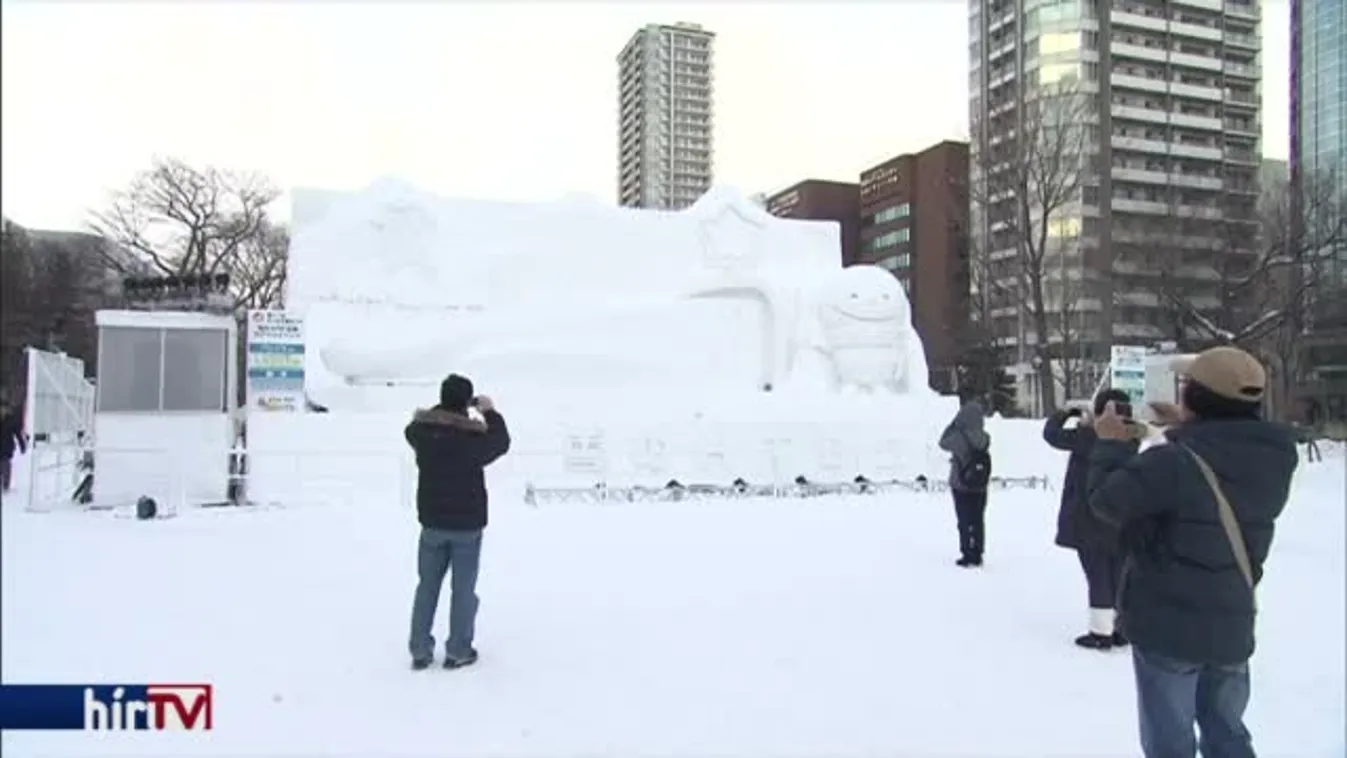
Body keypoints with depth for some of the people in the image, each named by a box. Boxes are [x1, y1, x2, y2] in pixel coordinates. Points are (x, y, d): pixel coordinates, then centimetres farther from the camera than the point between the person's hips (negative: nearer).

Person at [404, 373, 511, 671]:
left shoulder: (420, 430, -8)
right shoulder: (474, 436, -18)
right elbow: (501, 443, 2)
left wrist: (435, 413, 16)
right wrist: (491, 412, 13)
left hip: (432, 522, 4)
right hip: (467, 524, -3)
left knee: (427, 586, 14)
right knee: (463, 588, 7)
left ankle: (420, 651, 18)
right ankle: (458, 651, 14)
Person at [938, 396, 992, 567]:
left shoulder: (959, 437, -21)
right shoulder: (984, 438, -7)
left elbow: (943, 442, -3)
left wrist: (954, 422, -1)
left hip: (961, 487, -4)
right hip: (980, 488, 4)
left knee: (965, 522, 4)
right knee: (978, 521, 13)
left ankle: (968, 555, 7)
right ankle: (977, 555, 20)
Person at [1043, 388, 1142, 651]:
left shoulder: (1089, 437, -18)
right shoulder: (1129, 440, 1)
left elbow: (1052, 434, -9)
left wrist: (1064, 413, 6)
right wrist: (1087, 425, 11)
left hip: (1090, 521, -6)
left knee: (1098, 577, -1)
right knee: (1119, 576, 13)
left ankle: (1101, 633, 3)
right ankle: (1121, 629, 21)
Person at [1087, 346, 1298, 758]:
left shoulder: (1175, 463, -26)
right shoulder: (1273, 459, -4)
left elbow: (1108, 500, -15)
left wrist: (1112, 445, -2)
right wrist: (1187, 431, 15)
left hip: (1168, 626, -6)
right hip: (1232, 625, 6)